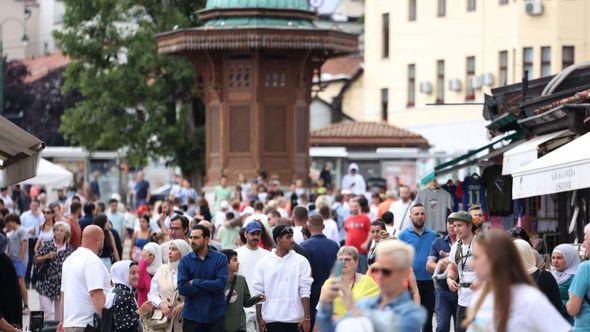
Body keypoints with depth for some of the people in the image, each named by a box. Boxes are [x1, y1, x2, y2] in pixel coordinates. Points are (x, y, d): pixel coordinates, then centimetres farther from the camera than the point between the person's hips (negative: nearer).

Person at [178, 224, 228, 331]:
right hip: (192, 315, 1)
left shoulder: (220, 258, -1)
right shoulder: (185, 261, 1)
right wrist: (210, 286, -13)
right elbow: (182, 288, -11)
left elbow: (221, 284, -14)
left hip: (215, 315, -1)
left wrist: (195, 282, -12)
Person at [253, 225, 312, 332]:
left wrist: (307, 318, -7)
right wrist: (259, 318, 0)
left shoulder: (301, 261, 2)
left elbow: (305, 291, -1)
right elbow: (258, 292, 4)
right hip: (271, 318, 0)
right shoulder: (264, 262, 4)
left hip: (294, 319, 0)